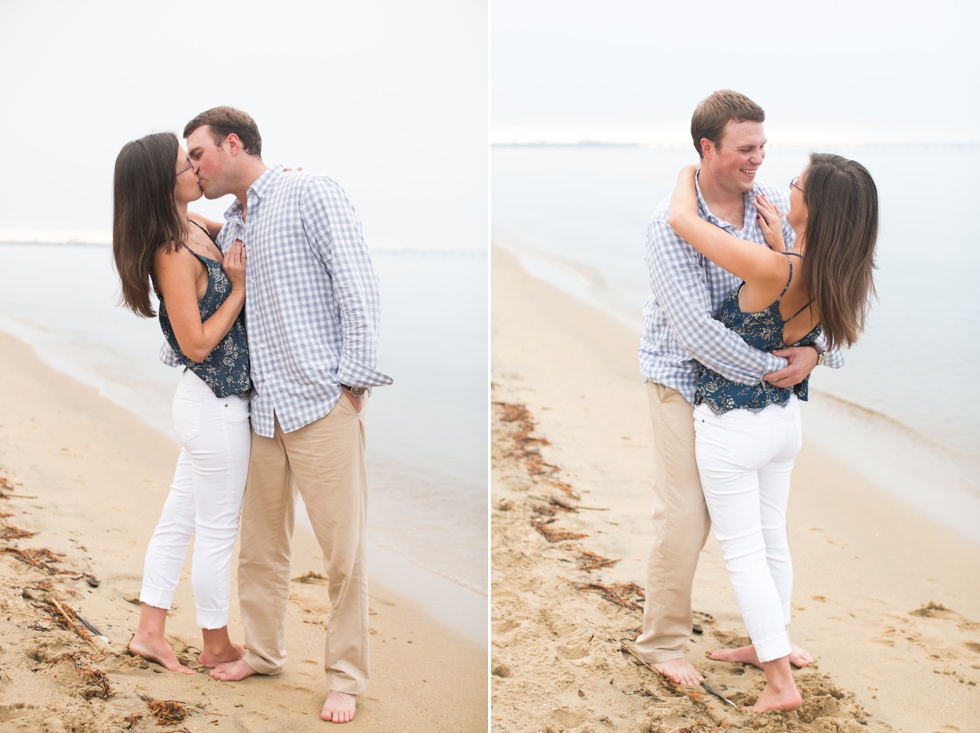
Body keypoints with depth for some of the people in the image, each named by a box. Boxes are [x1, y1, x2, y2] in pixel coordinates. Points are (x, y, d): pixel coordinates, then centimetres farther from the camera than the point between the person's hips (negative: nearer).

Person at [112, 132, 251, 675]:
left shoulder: (193, 227, 3)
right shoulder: (175, 255, -22)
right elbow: (197, 344, -21)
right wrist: (239, 287, -17)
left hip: (206, 403, 9)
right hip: (217, 409, -9)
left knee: (179, 518, 16)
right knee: (218, 532, 7)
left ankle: (150, 631, 27)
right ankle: (216, 646, 23)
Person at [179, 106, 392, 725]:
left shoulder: (310, 194, -4)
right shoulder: (229, 227, 18)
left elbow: (359, 287, -10)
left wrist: (356, 380, -12)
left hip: (322, 402, -7)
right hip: (264, 407, 7)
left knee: (343, 548, -2)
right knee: (260, 543, 13)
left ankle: (346, 677, 9)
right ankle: (264, 651, 29)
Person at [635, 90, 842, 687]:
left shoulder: (774, 204, -5)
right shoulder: (671, 224, -22)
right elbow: (695, 329, -27)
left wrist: (816, 351, -20)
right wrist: (771, 368, -24)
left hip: (751, 378, 6)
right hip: (684, 376, -6)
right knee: (685, 515, -5)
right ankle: (661, 643, 15)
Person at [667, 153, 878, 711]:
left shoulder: (770, 269, -32)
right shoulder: (836, 277, -12)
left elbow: (682, 219, -24)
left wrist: (689, 172, -5)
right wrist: (780, 245, 4)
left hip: (731, 427, -7)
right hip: (785, 420, 7)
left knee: (743, 551, 4)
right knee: (773, 539, 21)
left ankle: (781, 681, 7)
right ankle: (767, 645, 38)